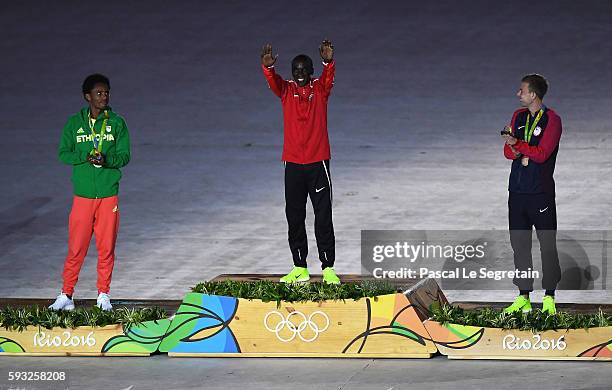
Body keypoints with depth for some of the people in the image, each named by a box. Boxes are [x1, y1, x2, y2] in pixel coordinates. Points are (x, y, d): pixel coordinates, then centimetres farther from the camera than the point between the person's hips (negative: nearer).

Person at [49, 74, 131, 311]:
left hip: (108, 194, 0)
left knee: (106, 247, 4)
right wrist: (85, 157, -15)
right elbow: (63, 154, 3)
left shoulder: (117, 123, 4)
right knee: (76, 247, -3)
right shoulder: (74, 123, 5)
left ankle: (103, 294, 16)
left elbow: (124, 156, 2)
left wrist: (106, 160, -18)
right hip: (82, 194, 0)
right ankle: (66, 295, 5)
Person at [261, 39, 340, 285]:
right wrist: (268, 67, -38)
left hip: (318, 163, -2)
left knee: (323, 217, -2)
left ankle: (328, 268, 1)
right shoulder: (286, 90, 5)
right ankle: (300, 268, 13)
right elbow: (273, 81, -15)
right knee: (294, 217, 6)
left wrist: (329, 62, -42)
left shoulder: (320, 89, 2)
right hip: (293, 164, 2)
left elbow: (328, 78, -19)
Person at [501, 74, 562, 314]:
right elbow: (508, 150, 10)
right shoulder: (519, 116, 13)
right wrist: (516, 152, -11)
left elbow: (541, 154, -15)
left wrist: (518, 145, -14)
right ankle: (523, 297, 13)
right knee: (519, 244, 7)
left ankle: (549, 297, 1)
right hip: (517, 190, 6)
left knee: (547, 245, -3)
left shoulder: (551, 120, -7)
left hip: (541, 192, -6)